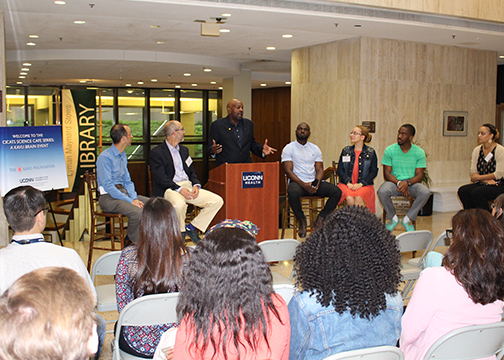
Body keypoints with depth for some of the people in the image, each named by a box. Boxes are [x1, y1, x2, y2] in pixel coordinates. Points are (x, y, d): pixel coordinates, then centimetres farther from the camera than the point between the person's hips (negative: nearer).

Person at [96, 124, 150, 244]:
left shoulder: (123, 155, 15)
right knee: (137, 212, -31)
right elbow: (108, 186, -18)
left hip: (123, 192, 9)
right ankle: (130, 244, -7)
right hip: (109, 197, -8)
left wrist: (135, 198, -3)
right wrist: (130, 201, -21)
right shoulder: (105, 157, -13)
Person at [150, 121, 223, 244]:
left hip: (188, 186, 7)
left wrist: (196, 185, -1)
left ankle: (191, 227, 0)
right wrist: (179, 189, -23)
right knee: (179, 205, -40)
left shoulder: (184, 150, 22)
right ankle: (180, 233, -9)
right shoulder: (156, 153, -1)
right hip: (170, 189, -7)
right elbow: (160, 178, -11)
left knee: (217, 201, -11)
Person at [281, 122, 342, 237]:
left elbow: (320, 169, 10)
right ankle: (302, 220, -11)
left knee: (337, 192, -19)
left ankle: (320, 219, -5)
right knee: (293, 192, -39)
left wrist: (317, 182, -13)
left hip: (313, 183, 4)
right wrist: (303, 185, -20)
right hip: (297, 182, -4)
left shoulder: (315, 149, 16)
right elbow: (288, 171, -7)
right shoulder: (289, 148, 3)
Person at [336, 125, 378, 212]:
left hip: (364, 185, -1)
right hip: (347, 184, 1)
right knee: (349, 198, -31)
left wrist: (360, 184, -11)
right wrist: (348, 183, -9)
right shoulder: (346, 151, 11)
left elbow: (374, 172, 2)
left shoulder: (370, 152, 6)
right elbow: (340, 169, 7)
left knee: (358, 198, -33)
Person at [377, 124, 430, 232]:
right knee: (382, 191, -34)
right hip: (394, 182, -1)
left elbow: (419, 175, -5)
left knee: (425, 192, -31)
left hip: (412, 182, 1)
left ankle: (407, 219, -9)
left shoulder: (419, 152, 0)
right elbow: (386, 174, -5)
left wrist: (407, 183, -26)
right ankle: (393, 218, -4)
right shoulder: (389, 150, -1)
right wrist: (399, 183, -23)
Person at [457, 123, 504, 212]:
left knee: (476, 192, -31)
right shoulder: (477, 150, 7)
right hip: (482, 184, 6)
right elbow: (473, 174, 5)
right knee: (462, 191, -21)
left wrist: (479, 177, -7)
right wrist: (486, 180, -13)